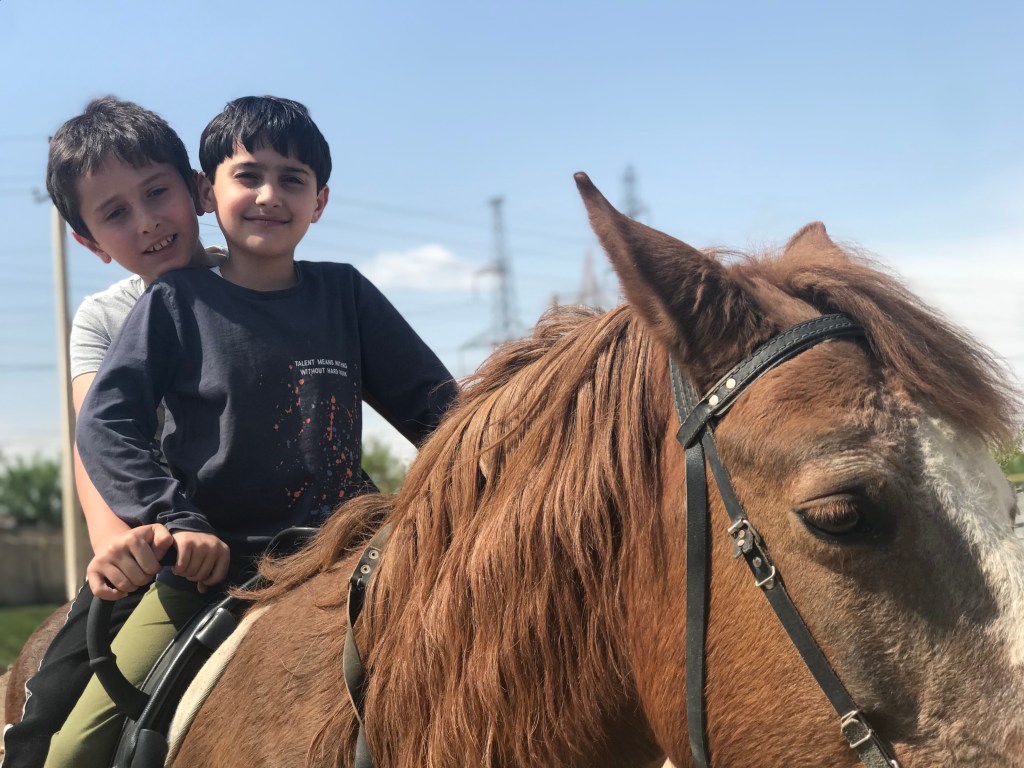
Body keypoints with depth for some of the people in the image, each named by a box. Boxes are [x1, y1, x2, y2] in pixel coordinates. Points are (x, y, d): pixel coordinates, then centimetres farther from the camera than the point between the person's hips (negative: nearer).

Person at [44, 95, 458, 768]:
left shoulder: (345, 295, 8)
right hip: (204, 574, -2)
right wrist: (175, 522, -17)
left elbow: (431, 404, 11)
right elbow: (105, 422, -5)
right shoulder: (176, 303, 2)